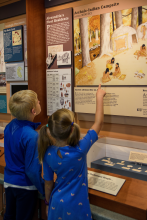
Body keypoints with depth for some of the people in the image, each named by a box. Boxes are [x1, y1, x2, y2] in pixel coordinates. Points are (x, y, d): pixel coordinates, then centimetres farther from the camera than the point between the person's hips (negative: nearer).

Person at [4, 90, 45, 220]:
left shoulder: (10, 126, -6)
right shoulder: (32, 136, -29)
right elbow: (32, 170, -25)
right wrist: (45, 191, -13)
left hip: (8, 181, 7)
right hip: (25, 185, -6)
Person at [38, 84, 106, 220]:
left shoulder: (48, 153, -15)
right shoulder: (80, 149, -26)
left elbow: (48, 182, -2)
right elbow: (98, 123, -15)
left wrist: (48, 203, 15)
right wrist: (99, 97, -5)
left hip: (57, 204, 3)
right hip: (76, 207, -3)